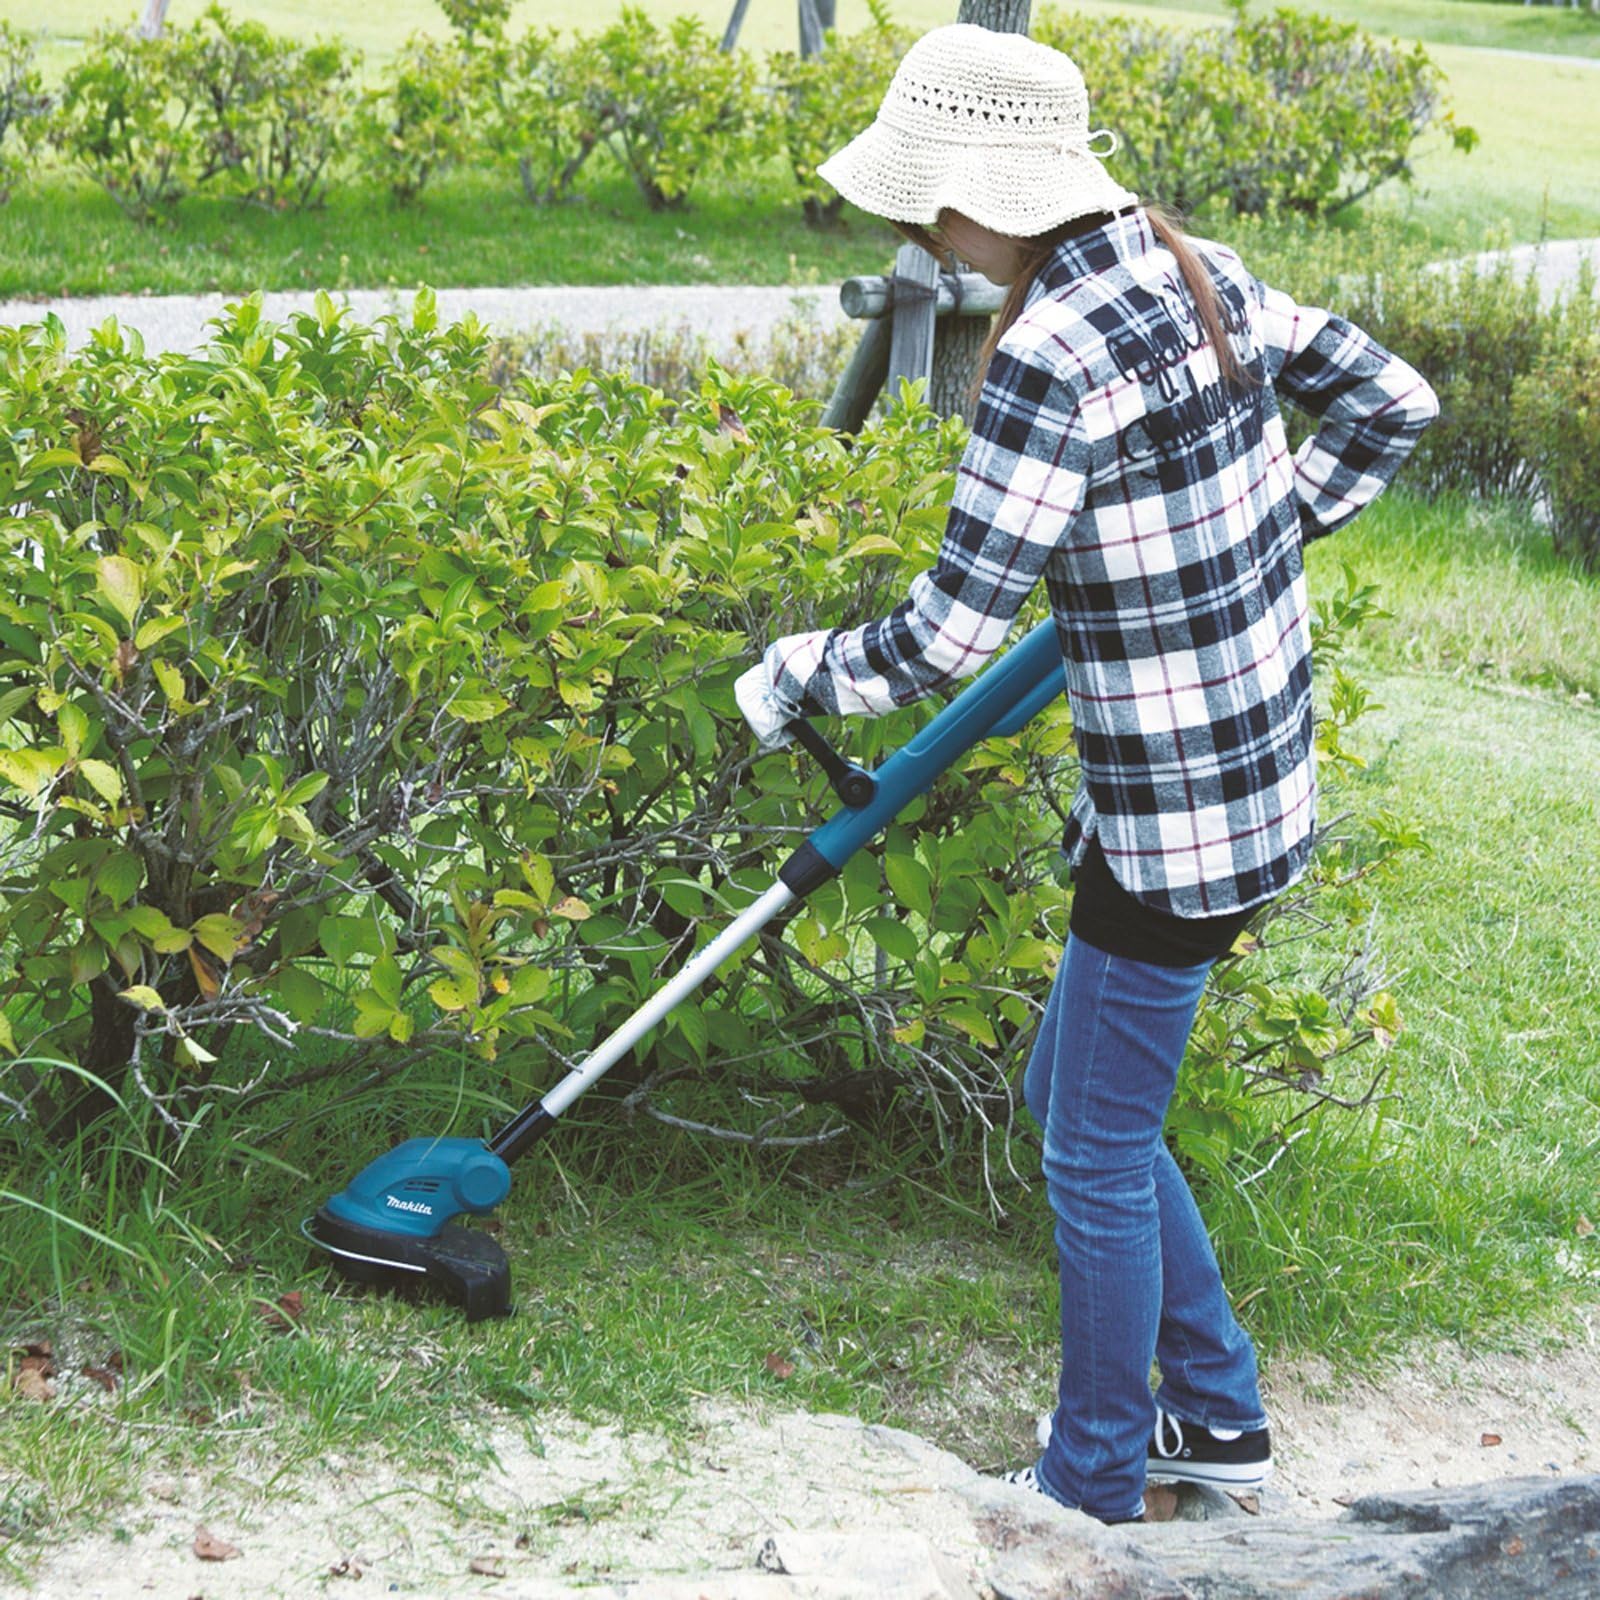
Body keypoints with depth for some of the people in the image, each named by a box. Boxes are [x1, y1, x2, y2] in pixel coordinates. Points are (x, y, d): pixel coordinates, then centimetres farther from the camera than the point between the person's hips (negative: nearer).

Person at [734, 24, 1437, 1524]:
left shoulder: (1051, 361, -24)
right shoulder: (1200, 276, 2)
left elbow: (943, 640, -21)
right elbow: (1389, 400, 12)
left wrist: (793, 676, -3)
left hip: (1170, 824, -9)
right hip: (1268, 771, 9)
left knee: (1098, 1156, 9)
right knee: (1069, 1102, 23)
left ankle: (1092, 1495, 26)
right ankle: (1218, 1413, 35)